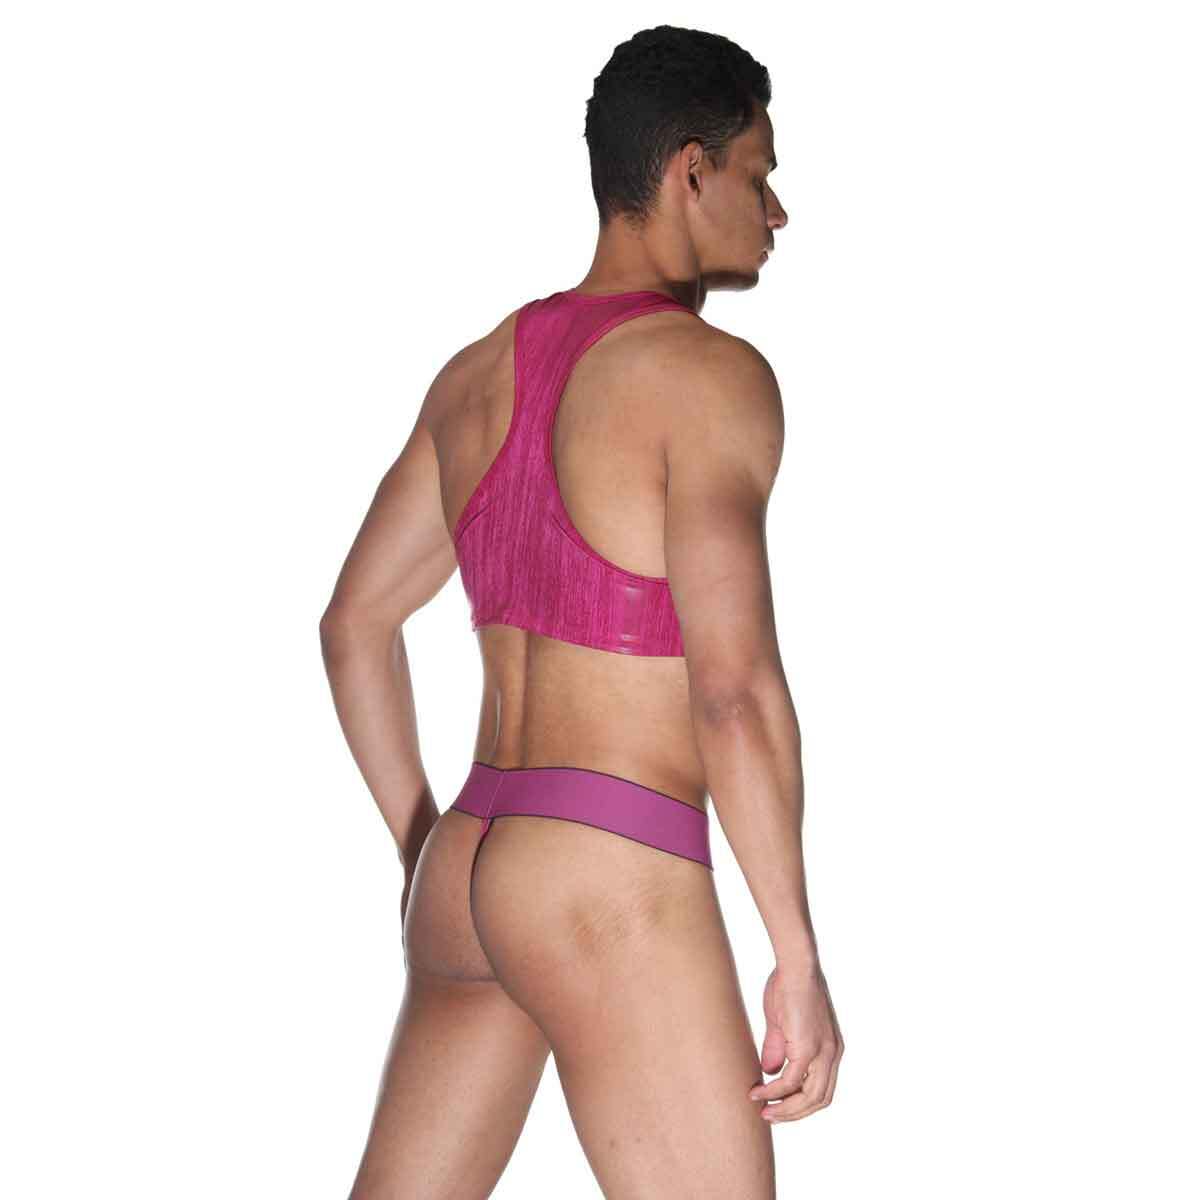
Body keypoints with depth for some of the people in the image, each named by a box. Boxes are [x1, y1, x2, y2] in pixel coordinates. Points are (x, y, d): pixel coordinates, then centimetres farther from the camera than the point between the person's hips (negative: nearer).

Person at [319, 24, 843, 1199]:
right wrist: (801, 961, -15)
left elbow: (355, 624, 18)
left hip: (468, 875, 8)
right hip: (618, 893, -8)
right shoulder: (712, 374, -12)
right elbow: (734, 687, -20)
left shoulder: (481, 370, 13)